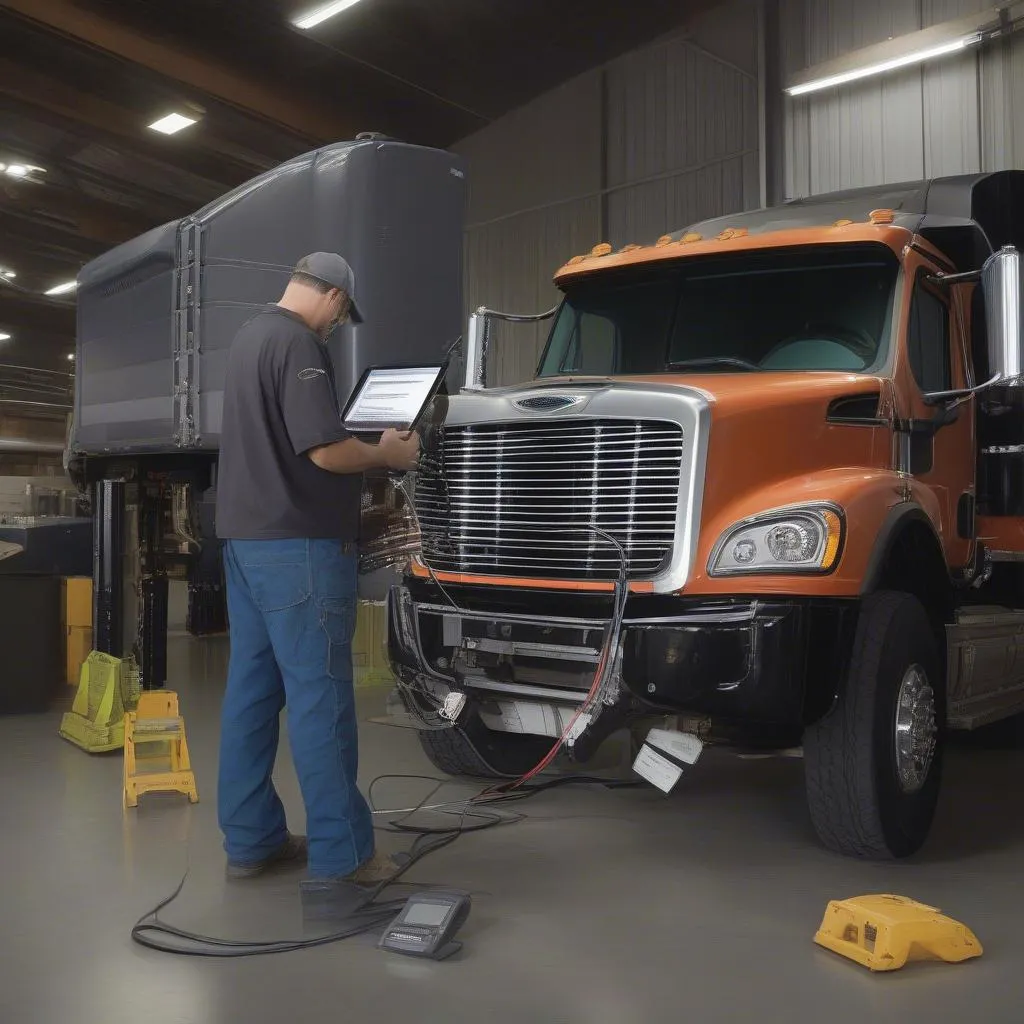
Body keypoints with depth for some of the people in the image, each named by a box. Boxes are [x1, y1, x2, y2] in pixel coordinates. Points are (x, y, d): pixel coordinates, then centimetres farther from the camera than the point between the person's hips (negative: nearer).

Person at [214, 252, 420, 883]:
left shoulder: (253, 335, 18)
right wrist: (387, 455, -4)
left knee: (253, 688, 11)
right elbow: (325, 452, -22)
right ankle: (340, 852, 2)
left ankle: (250, 839, 18)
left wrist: (364, 445, 17)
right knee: (319, 694, -5)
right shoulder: (298, 344, -14)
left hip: (247, 538, 10)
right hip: (298, 543, -10)